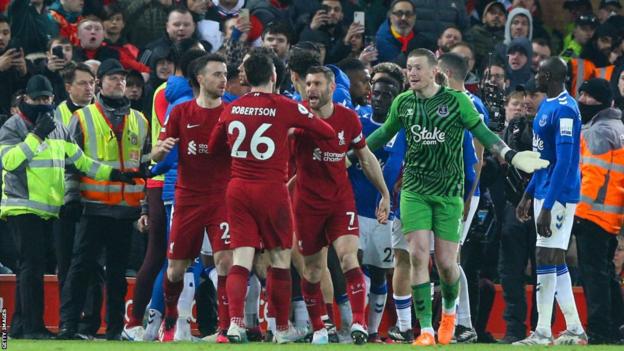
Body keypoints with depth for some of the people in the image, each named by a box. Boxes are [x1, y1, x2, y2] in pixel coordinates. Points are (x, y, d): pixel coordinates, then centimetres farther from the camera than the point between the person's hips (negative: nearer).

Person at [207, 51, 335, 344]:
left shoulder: (231, 110, 5)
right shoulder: (285, 108, -6)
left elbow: (212, 146, 19)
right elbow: (328, 132, 3)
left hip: (237, 188, 3)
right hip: (271, 190, -3)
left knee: (240, 261, -1)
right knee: (280, 259, 10)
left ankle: (235, 322, -21)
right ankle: (282, 328, 17)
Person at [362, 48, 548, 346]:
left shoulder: (456, 101, -5)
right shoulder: (402, 103, 3)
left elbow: (482, 133, -4)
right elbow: (384, 133, 19)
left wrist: (511, 156, -17)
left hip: (448, 191, -1)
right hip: (414, 190, 2)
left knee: (446, 263, 0)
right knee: (418, 256, -12)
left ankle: (449, 310, 33)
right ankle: (426, 331, -8)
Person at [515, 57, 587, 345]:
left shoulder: (564, 110, -18)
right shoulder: (547, 105, 13)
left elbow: (564, 162, -22)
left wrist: (547, 207, -24)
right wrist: (528, 196, 23)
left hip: (558, 196, -10)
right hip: (543, 192, 10)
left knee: (546, 259, -9)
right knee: (555, 262, 12)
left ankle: (542, 333, -6)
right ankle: (574, 330, 17)